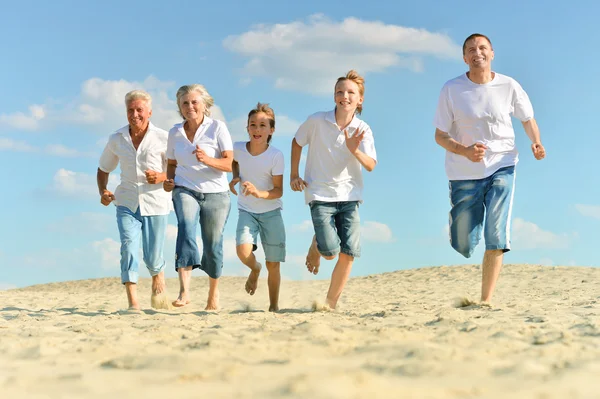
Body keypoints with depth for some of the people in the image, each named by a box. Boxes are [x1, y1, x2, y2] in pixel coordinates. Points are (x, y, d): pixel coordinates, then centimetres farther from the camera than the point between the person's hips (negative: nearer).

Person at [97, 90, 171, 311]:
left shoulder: (163, 138, -6)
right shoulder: (116, 139, 3)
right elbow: (103, 169, 17)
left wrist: (162, 177, -22)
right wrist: (103, 191, -1)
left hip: (155, 203, -2)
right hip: (127, 203, 2)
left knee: (152, 256, 3)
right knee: (129, 247, -18)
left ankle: (158, 282, 39)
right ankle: (133, 303, -21)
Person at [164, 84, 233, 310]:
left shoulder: (217, 128, -4)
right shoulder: (175, 133, 7)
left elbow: (229, 164, -10)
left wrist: (207, 160, -28)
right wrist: (169, 180, 0)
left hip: (215, 193, -1)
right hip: (185, 190, 1)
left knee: (213, 245, 3)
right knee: (186, 227, -27)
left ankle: (213, 291, 31)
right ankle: (184, 291, -37)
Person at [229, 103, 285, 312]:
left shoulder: (276, 155, -15)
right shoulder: (238, 148, -8)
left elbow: (278, 191, -13)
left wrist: (259, 193, -32)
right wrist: (235, 177, 1)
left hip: (271, 212, -1)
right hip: (247, 211, 1)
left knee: (273, 264, 1)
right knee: (243, 250, -25)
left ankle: (274, 307, 19)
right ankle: (255, 269, 10)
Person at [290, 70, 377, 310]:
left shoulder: (363, 130, -2)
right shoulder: (316, 122, -6)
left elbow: (371, 166, -11)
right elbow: (297, 142, 12)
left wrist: (355, 150, -30)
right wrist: (294, 175, 8)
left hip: (349, 196, 2)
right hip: (320, 195, -2)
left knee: (349, 253, -7)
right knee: (330, 251, -16)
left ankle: (331, 304, 7)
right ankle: (316, 245, 23)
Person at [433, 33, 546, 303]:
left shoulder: (509, 86, -3)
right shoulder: (451, 89, -6)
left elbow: (527, 119, 13)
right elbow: (440, 136, -5)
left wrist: (536, 142, -8)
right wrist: (465, 151, -24)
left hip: (501, 167, 0)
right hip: (464, 172, 0)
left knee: (496, 237, -14)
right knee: (463, 245, 6)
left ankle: (486, 300, -8)